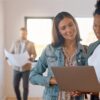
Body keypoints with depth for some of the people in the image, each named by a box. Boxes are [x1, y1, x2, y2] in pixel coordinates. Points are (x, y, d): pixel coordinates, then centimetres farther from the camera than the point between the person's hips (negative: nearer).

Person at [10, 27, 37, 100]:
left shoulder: (31, 44, 3)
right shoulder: (15, 43, 6)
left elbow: (34, 55, 1)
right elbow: (11, 53, 10)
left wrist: (31, 58, -20)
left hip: (26, 68, -2)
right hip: (16, 68, 2)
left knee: (25, 87, 2)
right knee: (15, 86, 6)